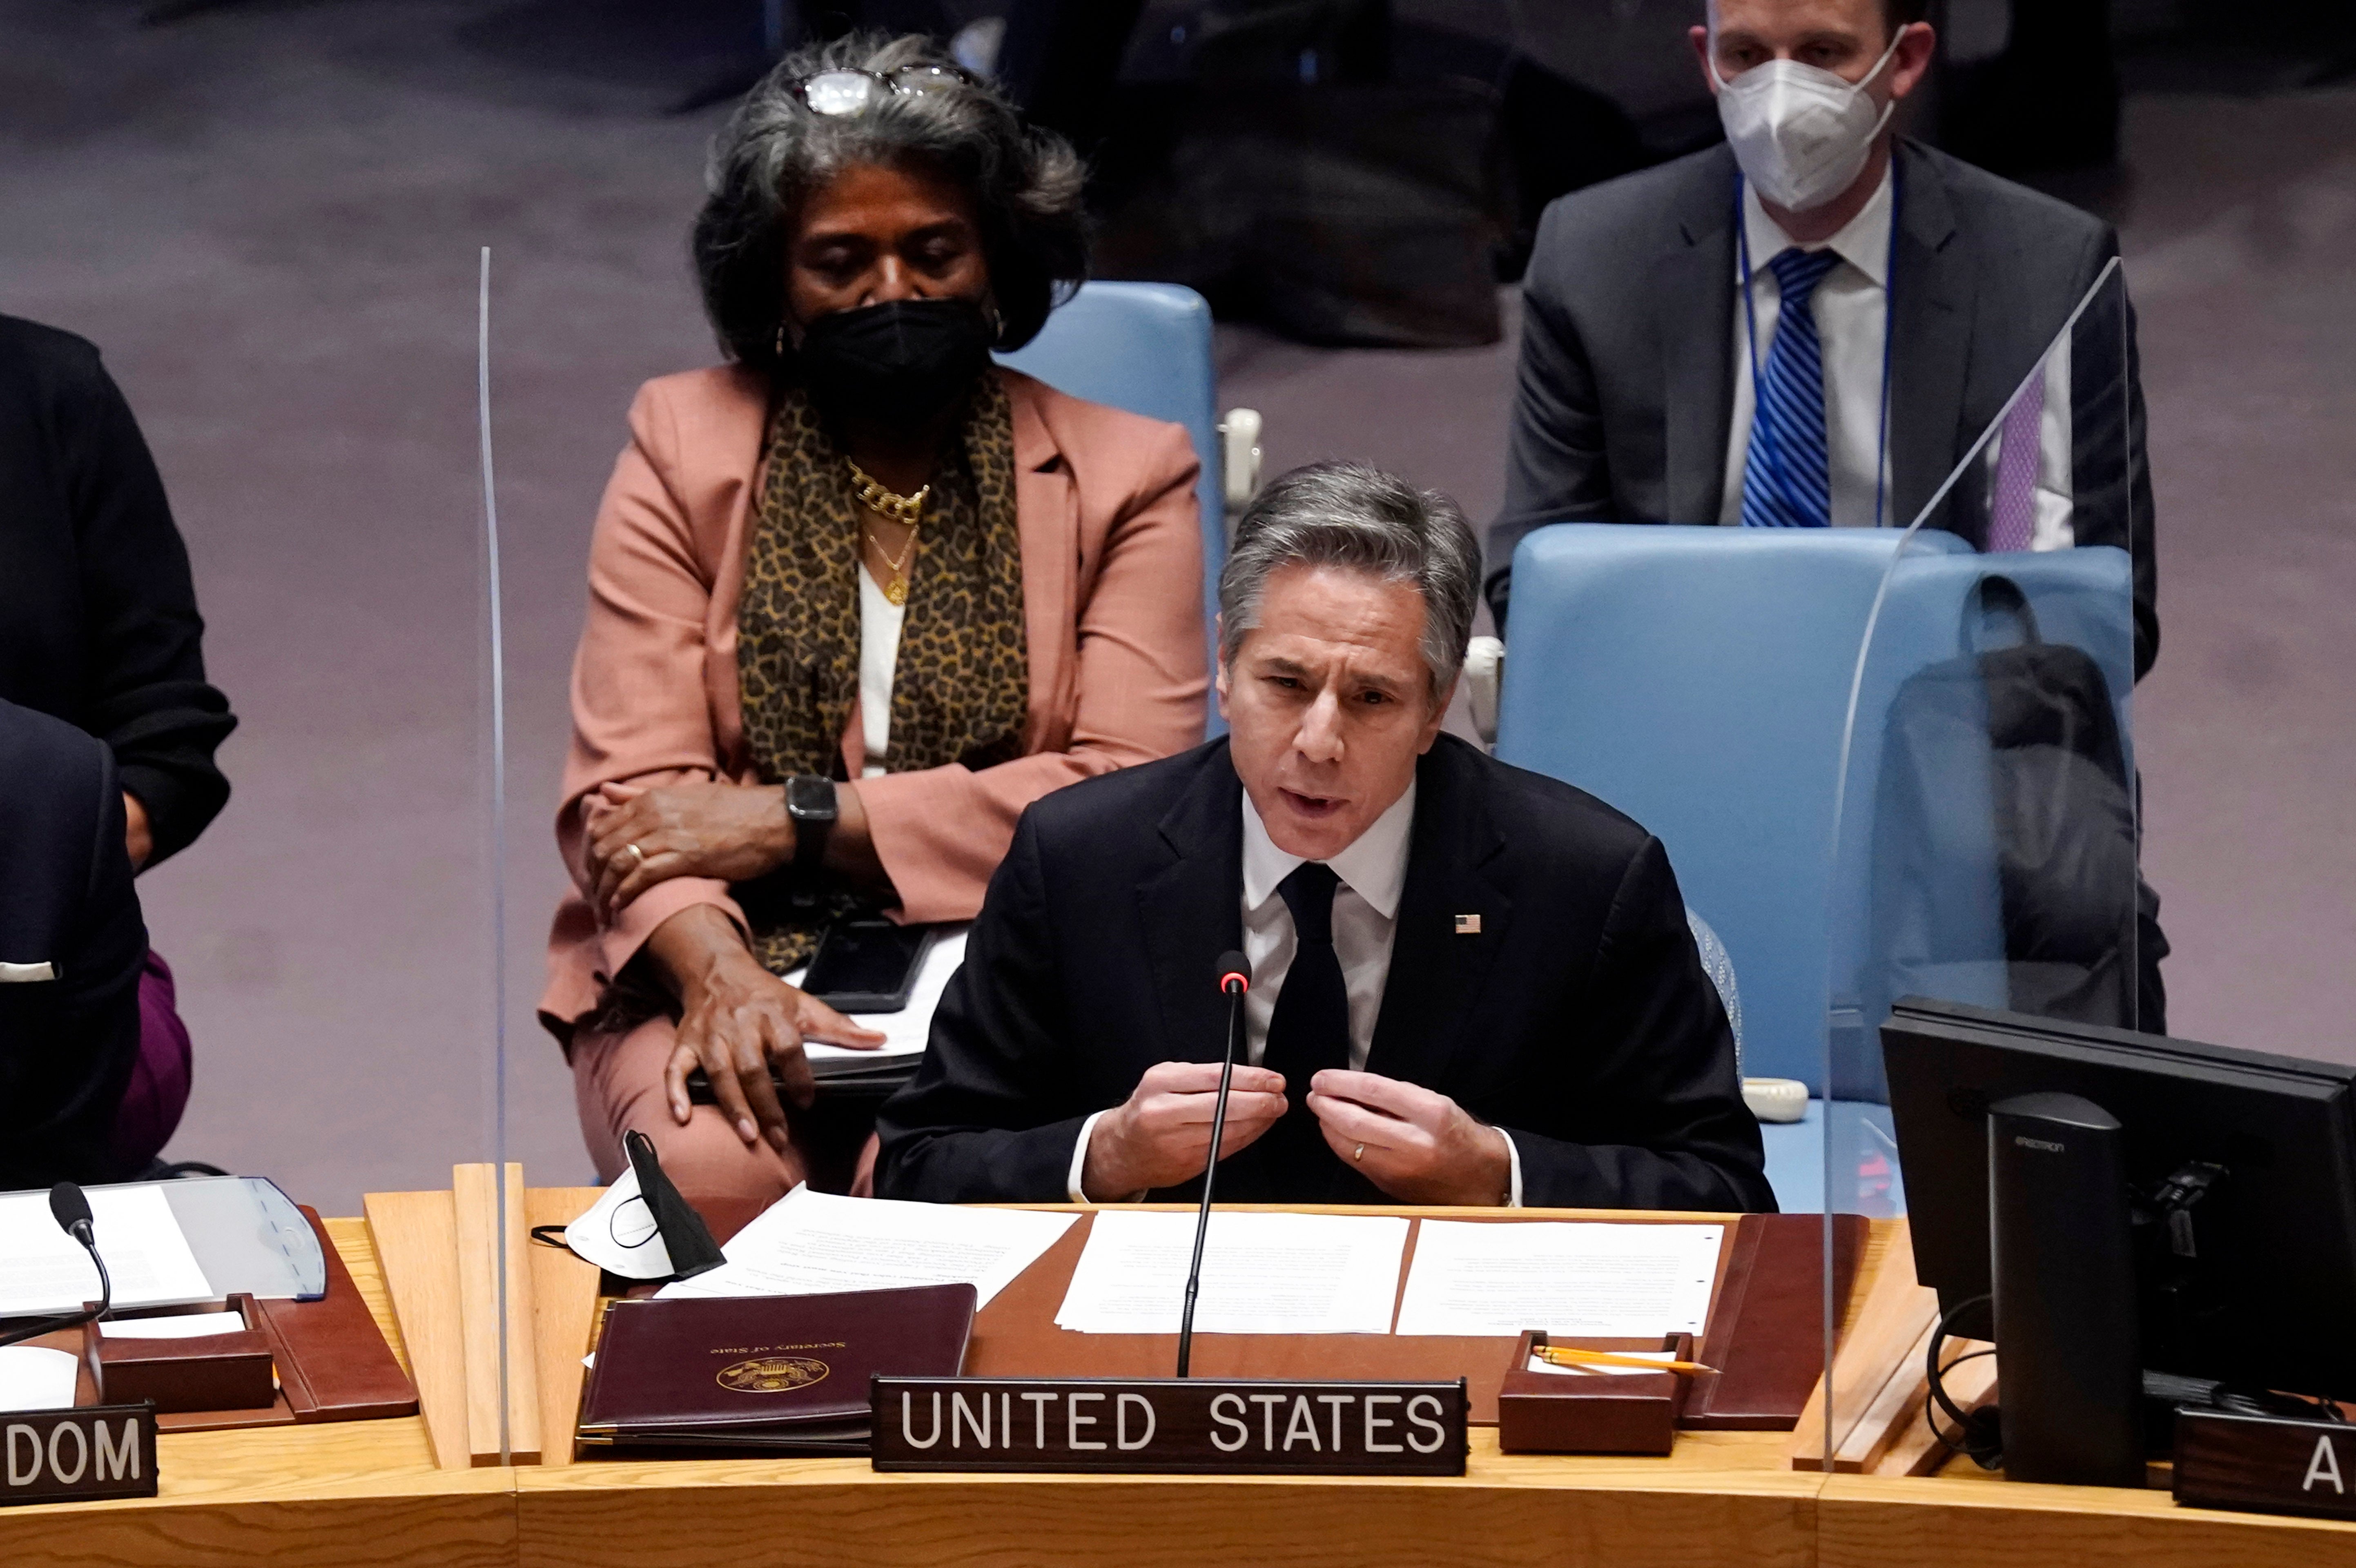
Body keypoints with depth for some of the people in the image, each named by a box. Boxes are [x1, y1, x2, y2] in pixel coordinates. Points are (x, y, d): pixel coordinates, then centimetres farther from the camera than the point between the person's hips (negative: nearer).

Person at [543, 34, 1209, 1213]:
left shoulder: (1123, 475, 8)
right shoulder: (685, 447, 10)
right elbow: (630, 793, -1)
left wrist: (799, 818, -11)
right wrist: (720, 974, -23)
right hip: (721, 971, 1)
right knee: (719, 1169, -32)